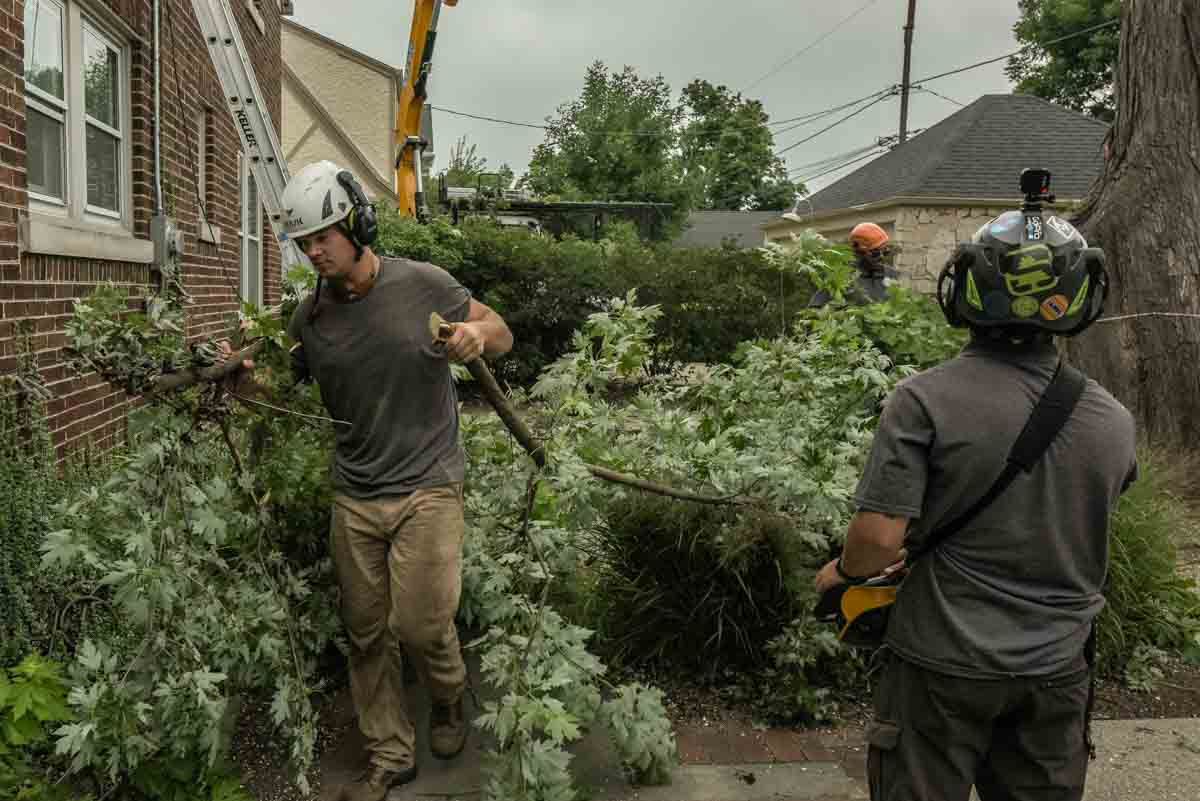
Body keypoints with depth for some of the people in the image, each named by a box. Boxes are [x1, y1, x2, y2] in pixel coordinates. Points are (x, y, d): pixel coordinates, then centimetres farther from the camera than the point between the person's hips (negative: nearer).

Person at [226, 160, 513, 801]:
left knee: (421, 625, -4)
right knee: (366, 634, 10)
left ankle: (449, 698, 31)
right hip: (354, 499, 4)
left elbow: (501, 335, 4)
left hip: (426, 489, -4)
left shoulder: (422, 284, -8)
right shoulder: (309, 316, 2)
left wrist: (477, 334, -19)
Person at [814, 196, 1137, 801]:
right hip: (1058, 671, 4)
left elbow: (880, 538, -23)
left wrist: (841, 572, 1)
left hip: (945, 665, -4)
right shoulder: (1114, 422, -3)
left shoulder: (926, 400, -19)